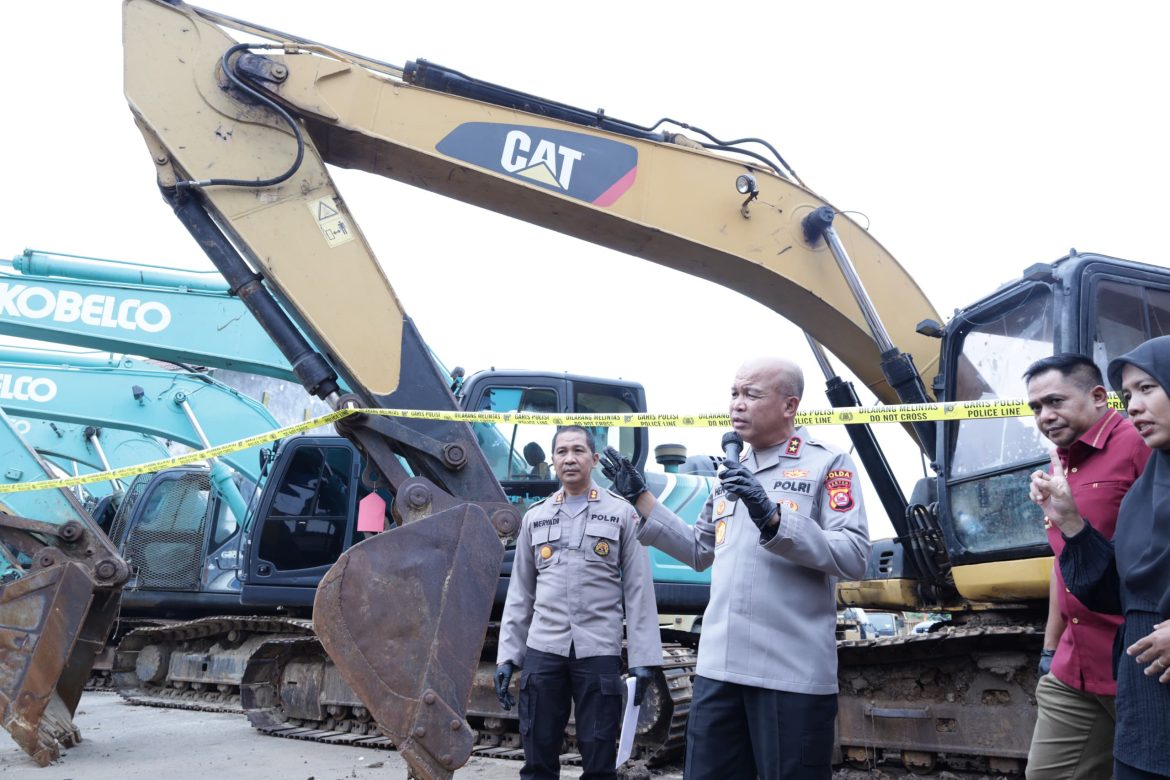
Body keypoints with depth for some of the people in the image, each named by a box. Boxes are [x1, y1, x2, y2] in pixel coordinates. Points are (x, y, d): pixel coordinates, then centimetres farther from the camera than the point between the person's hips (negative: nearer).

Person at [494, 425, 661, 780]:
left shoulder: (621, 513, 3)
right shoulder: (535, 517, 12)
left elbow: (639, 590, 0)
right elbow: (520, 593, 14)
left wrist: (642, 658, -6)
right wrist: (507, 655, 7)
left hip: (599, 652, -2)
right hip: (542, 650, 3)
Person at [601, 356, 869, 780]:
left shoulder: (828, 464, -3)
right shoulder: (731, 472, 19)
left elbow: (854, 556, -14)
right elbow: (700, 552, 25)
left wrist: (773, 519, -24)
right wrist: (640, 498, 21)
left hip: (793, 673, -6)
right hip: (719, 667, 7)